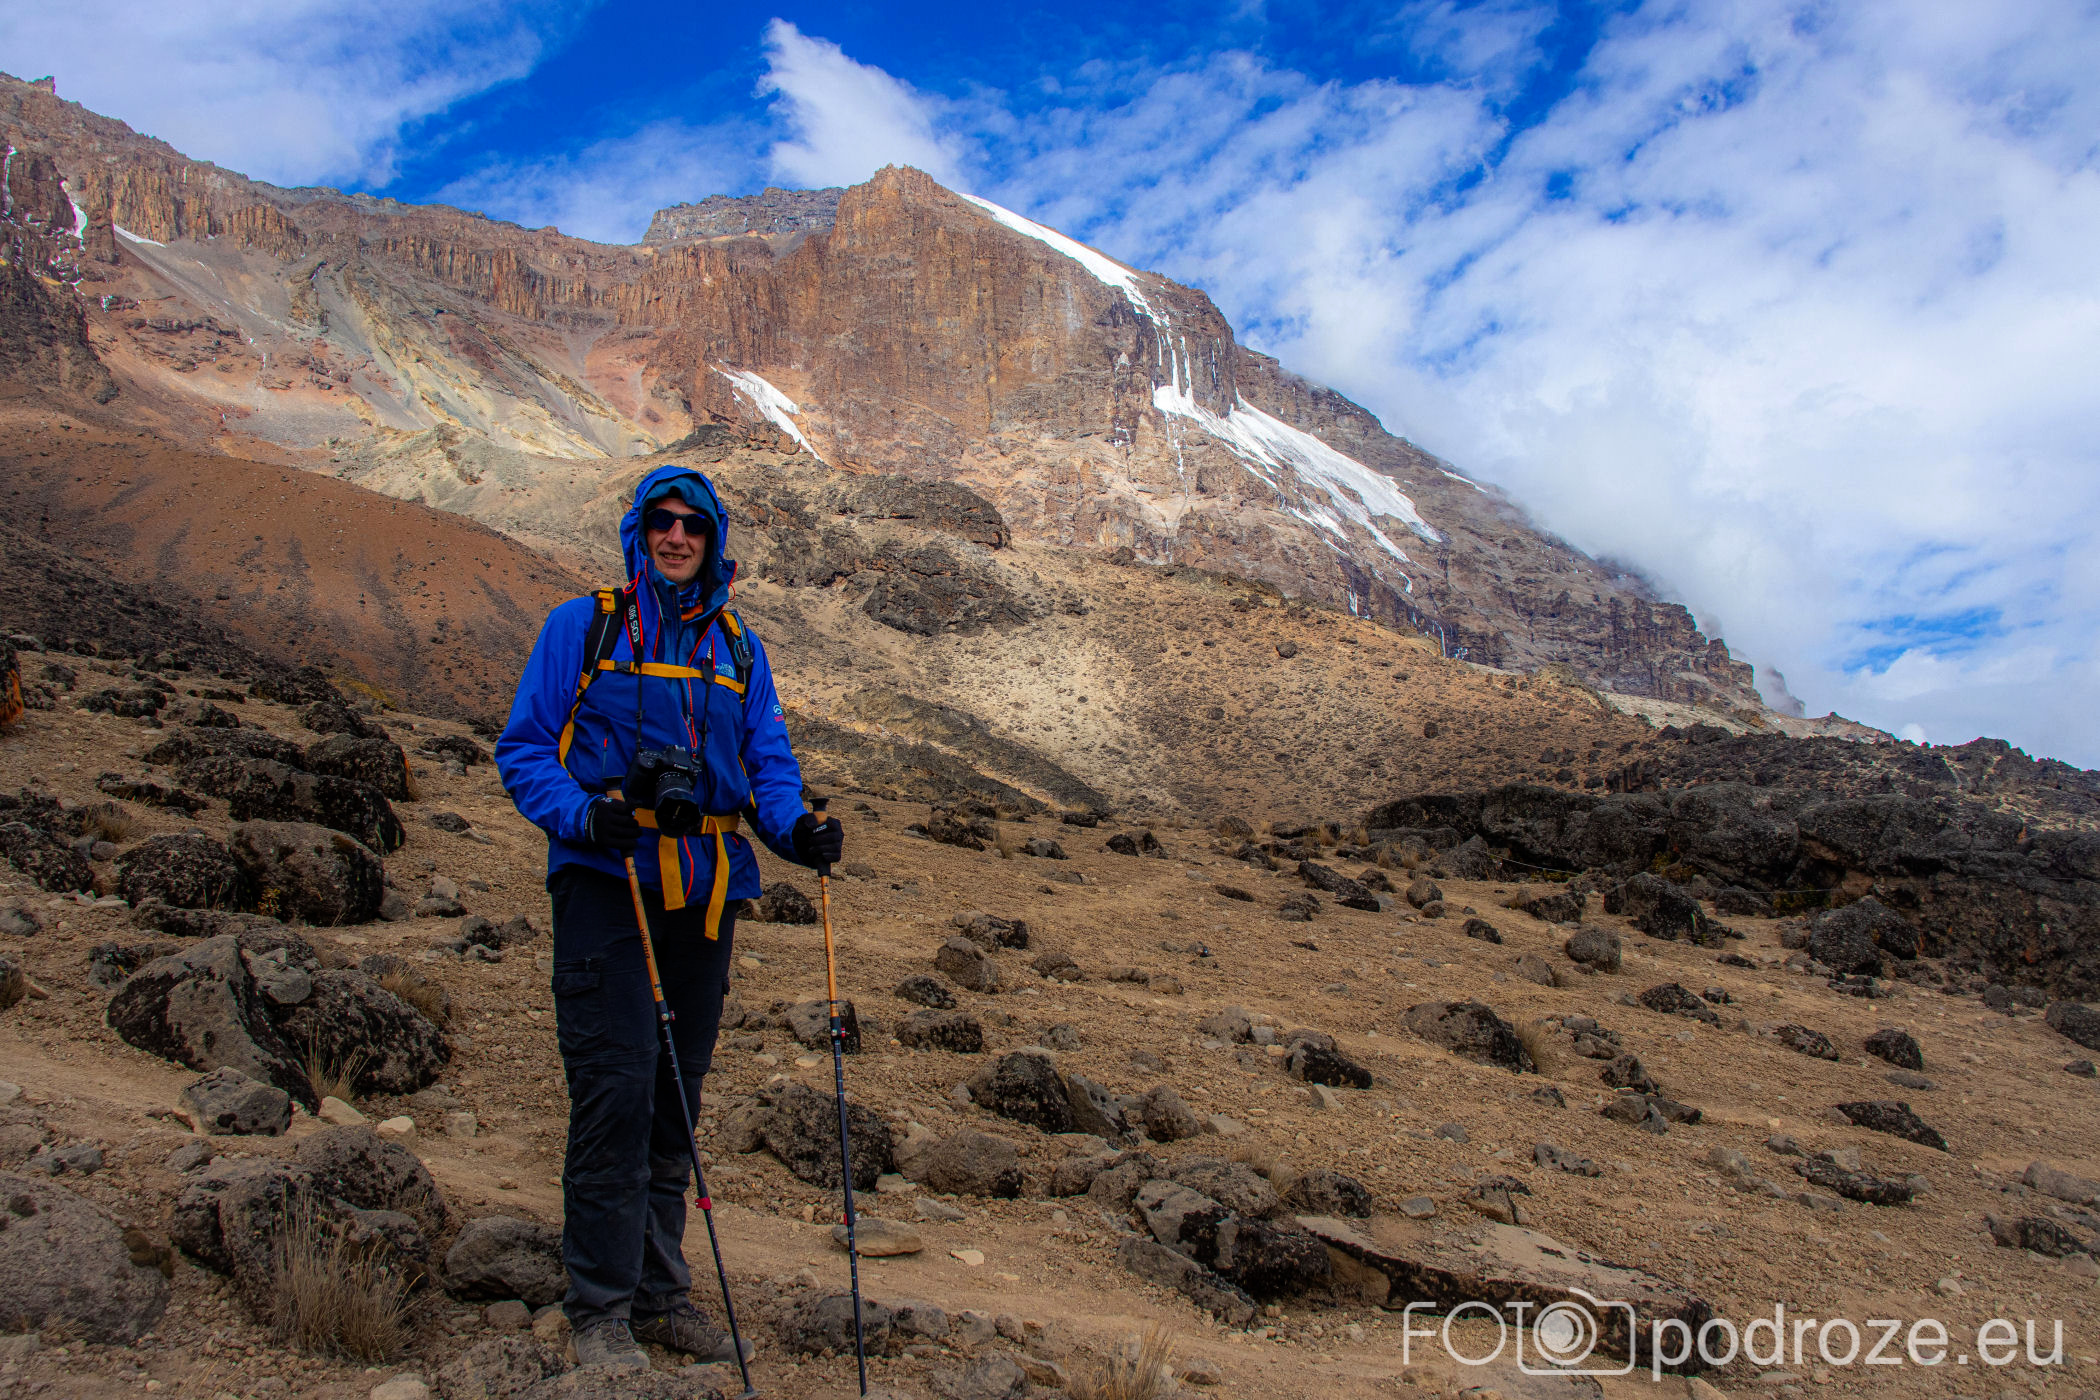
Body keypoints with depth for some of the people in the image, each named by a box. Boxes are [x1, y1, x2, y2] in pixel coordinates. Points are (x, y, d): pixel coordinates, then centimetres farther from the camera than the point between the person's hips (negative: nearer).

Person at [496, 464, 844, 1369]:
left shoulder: (737, 650, 15)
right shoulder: (582, 627, 3)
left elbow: (769, 761, 12)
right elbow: (523, 750, 1)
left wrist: (795, 829, -9)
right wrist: (582, 816, -18)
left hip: (704, 895, 5)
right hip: (606, 886, -4)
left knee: (676, 1099, 11)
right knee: (616, 1094, -10)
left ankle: (660, 1294, 23)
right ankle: (600, 1308, 3)